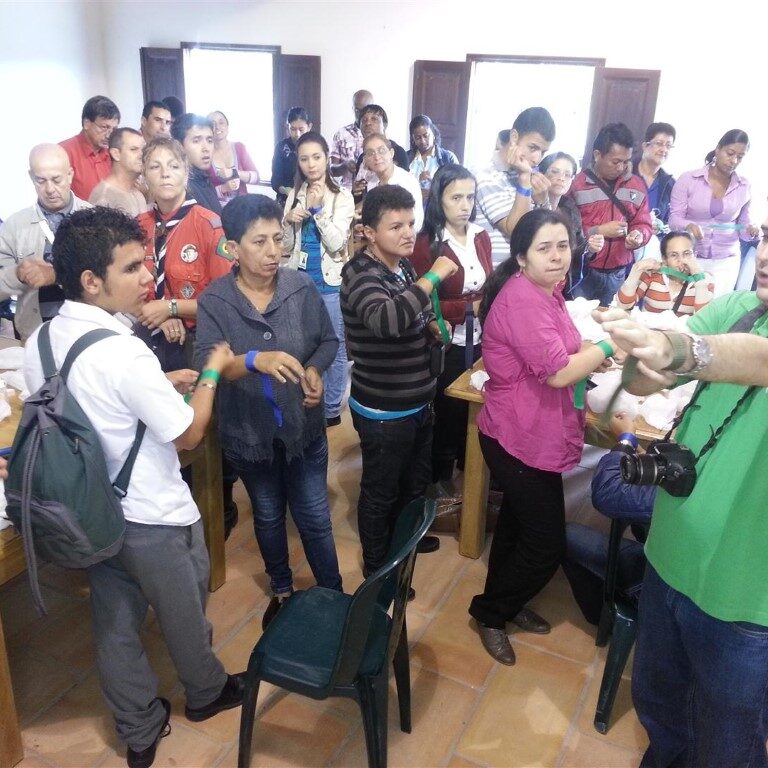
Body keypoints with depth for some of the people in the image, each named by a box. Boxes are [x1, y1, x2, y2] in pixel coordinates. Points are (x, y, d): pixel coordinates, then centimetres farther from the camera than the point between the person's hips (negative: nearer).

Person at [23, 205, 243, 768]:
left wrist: (160, 385, 10)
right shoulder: (124, 352, -30)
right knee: (184, 615, 20)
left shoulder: (40, 342, -5)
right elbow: (189, 434, -21)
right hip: (155, 517, -6)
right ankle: (206, 692, 46)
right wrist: (211, 372, -7)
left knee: (115, 623, 20)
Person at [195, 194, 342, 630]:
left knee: (315, 519, 10)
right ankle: (282, 590, 45)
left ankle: (334, 596, 30)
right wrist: (255, 360, -42)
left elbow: (329, 341, 2)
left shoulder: (302, 287, -11)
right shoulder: (214, 300, -13)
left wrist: (315, 370, -18)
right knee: (268, 517, 22)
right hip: (250, 431, 1)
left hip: (304, 426, 0)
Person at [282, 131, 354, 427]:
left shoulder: (342, 197, -5)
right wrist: (289, 220, -11)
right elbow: (286, 245, 7)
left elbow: (336, 243, -14)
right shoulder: (295, 195, 6)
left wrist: (318, 209, -20)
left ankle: (332, 410, 19)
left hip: (330, 283, -4)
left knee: (335, 349, 5)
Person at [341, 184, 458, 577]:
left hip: (418, 402, 9)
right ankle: (377, 567, 33)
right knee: (380, 492, 12)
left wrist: (432, 323, 1)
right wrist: (432, 277, -39)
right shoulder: (360, 273, -23)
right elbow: (385, 320, -44)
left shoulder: (404, 265, 4)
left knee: (415, 482, 27)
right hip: (384, 411, -9)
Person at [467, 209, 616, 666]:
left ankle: (507, 604, 42)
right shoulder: (521, 299, -24)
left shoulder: (547, 291, 7)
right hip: (522, 440, -10)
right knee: (548, 543, 2)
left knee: (519, 524, 23)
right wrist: (607, 346, -12)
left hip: (533, 435, 10)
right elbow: (558, 372, -26)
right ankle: (490, 613, 22)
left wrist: (591, 353, 1)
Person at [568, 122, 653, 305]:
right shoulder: (577, 183, -4)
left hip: (618, 275, 4)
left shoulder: (637, 185, 11)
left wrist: (638, 236, -9)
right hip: (581, 272, -3)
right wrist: (599, 231, -13)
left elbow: (644, 224, 12)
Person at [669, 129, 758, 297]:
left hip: (725, 261, 2)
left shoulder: (745, 187, 4)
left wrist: (751, 231, -12)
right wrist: (689, 226, -27)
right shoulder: (688, 179, -5)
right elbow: (674, 218, -6)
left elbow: (742, 226, 10)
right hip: (689, 257, -2)